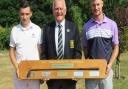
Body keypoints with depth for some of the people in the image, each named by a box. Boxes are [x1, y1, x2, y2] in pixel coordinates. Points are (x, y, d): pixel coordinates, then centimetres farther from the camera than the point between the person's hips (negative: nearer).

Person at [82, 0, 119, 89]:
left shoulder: (112, 24, 3)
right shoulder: (87, 26, 5)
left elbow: (116, 47, 5)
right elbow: (85, 48, 11)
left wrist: (109, 65, -7)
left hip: (106, 69, 0)